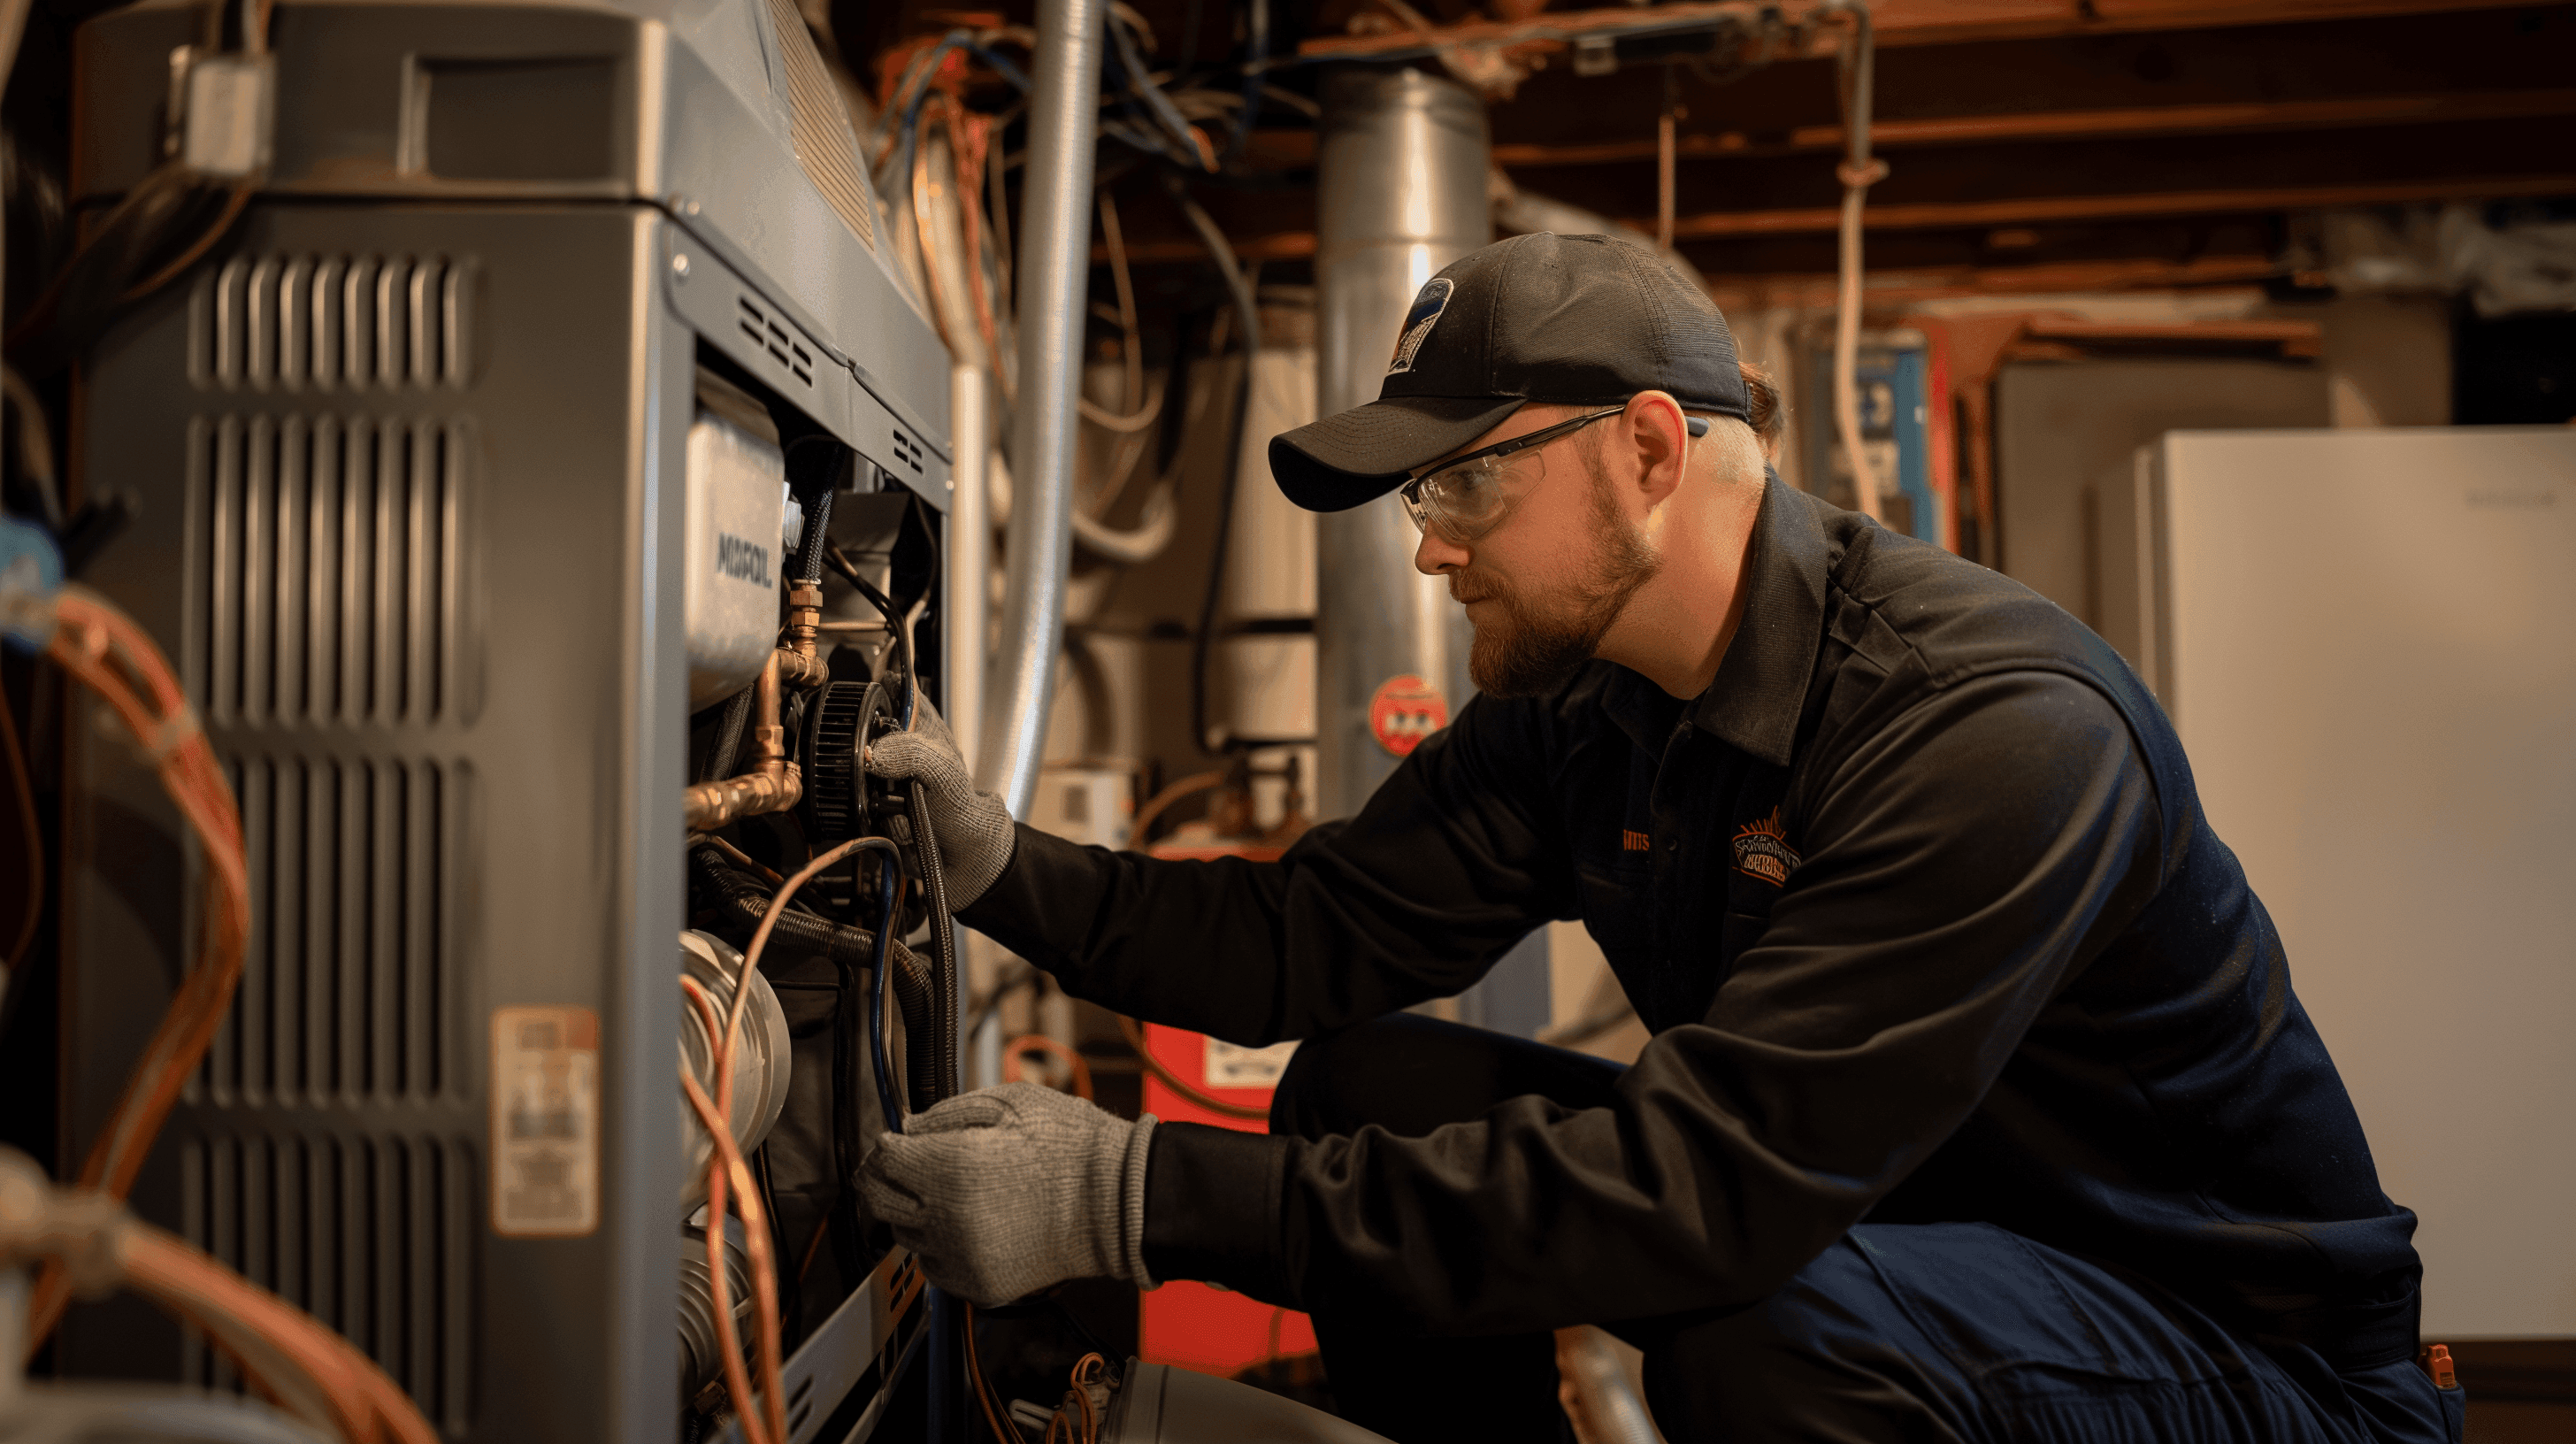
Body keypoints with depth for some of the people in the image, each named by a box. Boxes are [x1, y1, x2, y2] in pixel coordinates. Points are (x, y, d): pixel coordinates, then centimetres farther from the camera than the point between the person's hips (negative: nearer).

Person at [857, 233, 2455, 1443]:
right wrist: (1010, 870, -17)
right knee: (1367, 1092, -7)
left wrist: (1142, 1201, -37)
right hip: (1840, 1218, 7)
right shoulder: (1577, 700, -3)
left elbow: (1713, 1187, -36)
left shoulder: (1993, 725, -29)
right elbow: (1323, 939, -3)